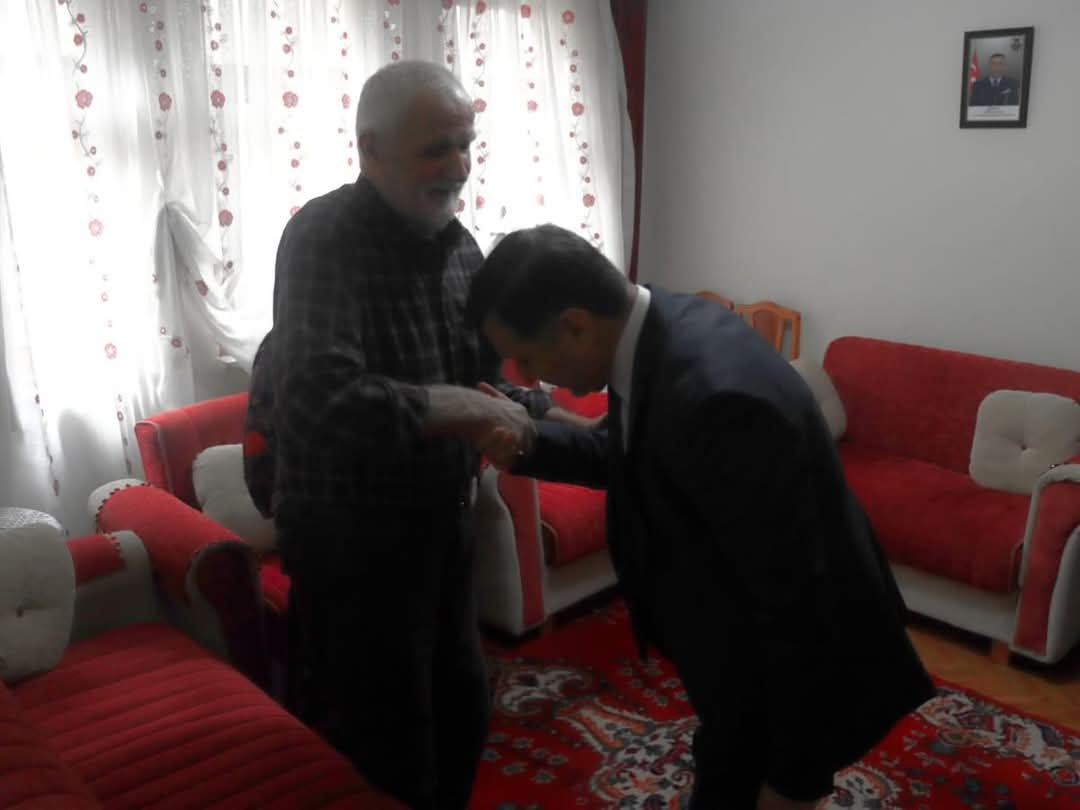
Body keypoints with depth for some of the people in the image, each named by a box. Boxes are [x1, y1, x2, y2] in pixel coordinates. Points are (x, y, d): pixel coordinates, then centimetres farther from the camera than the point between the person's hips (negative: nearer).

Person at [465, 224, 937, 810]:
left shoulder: (715, 397, -37)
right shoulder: (661, 327, -8)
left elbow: (796, 605, -30)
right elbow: (630, 455, 11)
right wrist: (528, 447, -6)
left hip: (797, 669, -8)